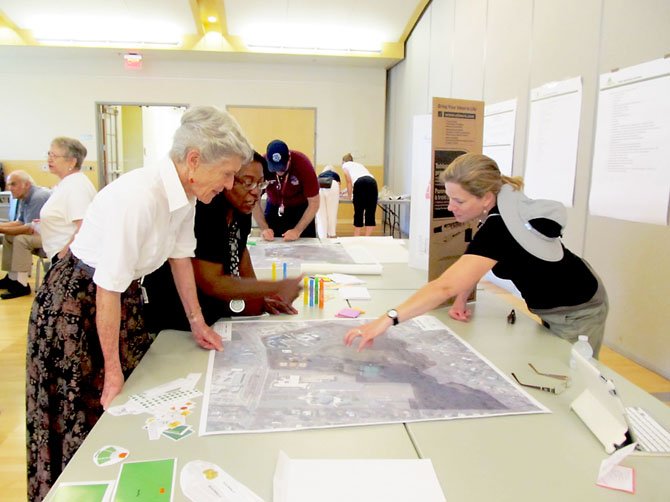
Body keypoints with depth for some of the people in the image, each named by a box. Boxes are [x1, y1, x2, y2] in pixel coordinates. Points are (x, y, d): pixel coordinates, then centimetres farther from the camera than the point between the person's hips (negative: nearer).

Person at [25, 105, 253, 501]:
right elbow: (107, 292, -27)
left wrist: (197, 322, 10)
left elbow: (181, 257, 6)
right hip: (77, 303, -7)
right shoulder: (138, 197, -32)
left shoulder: (185, 193, -8)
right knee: (86, 413, 8)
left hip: (125, 296, 8)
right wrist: (113, 371, -18)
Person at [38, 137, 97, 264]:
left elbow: (83, 228, -26)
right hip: (62, 254, 10)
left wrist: (62, 254, -21)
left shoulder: (76, 185, -18)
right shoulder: (67, 183, 15)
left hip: (67, 256, -10)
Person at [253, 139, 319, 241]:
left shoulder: (303, 164, -29)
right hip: (274, 208, 2)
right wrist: (264, 228, -26)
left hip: (301, 208, -1)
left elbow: (314, 203, -22)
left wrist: (297, 230, -31)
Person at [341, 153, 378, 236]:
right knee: (370, 213, 5)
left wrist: (349, 195, 21)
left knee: (358, 213, 4)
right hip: (372, 182, 4)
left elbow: (349, 181, 12)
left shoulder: (345, 165, 25)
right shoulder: (359, 164, 40)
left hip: (360, 182, -4)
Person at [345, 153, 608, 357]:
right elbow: (474, 261, 2)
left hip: (576, 314, -8)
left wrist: (387, 320, -52)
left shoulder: (498, 229, -37)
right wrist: (462, 299, -10)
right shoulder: (506, 201, -11)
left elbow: (445, 286, -48)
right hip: (557, 304, 9)